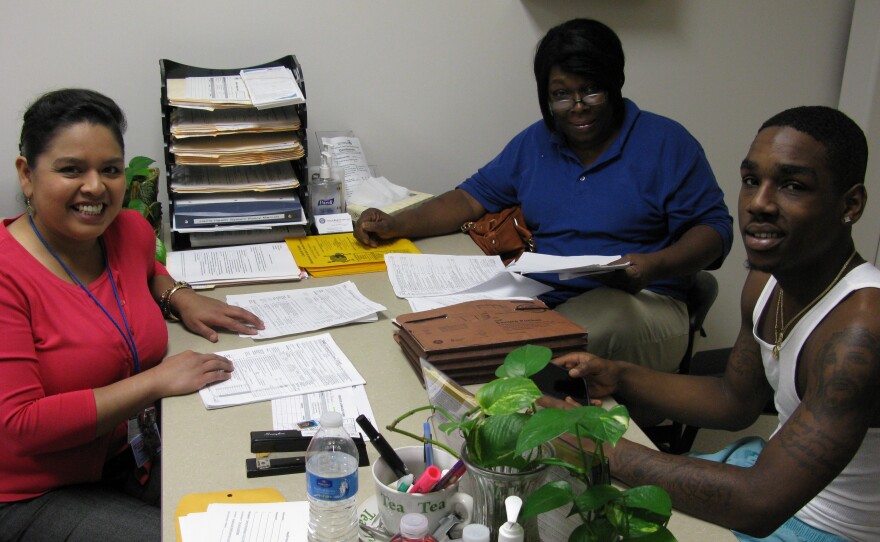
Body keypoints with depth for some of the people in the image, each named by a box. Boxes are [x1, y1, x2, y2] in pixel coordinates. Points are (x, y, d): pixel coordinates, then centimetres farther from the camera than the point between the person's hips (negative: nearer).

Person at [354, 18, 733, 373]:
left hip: (640, 304, -4)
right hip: (542, 296, 5)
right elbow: (473, 197, 15)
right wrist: (396, 225, 1)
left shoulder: (666, 142, 1)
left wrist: (654, 266, -21)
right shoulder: (535, 142, 16)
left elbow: (713, 228, -1)